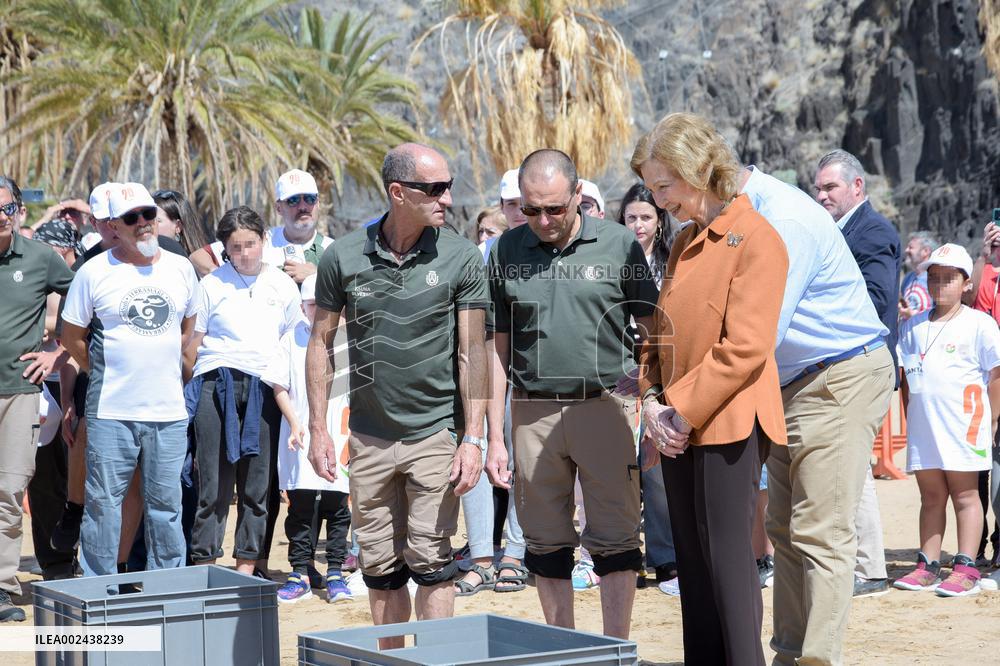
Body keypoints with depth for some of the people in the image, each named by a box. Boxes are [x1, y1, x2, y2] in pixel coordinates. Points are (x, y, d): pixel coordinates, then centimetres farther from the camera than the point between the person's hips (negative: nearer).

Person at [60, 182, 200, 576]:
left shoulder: (180, 268, 9)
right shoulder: (94, 272, -1)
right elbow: (72, 336, 6)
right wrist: (105, 373, 5)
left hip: (168, 410, 3)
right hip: (110, 411, -3)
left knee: (165, 503, 7)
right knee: (103, 502, 1)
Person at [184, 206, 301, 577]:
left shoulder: (283, 285, 11)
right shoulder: (212, 284, 6)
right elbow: (193, 344, 9)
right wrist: (191, 388, 2)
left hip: (264, 389, 2)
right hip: (217, 383, -2)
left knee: (259, 482, 2)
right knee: (214, 479, -4)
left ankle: (248, 565, 9)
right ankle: (204, 562, 1)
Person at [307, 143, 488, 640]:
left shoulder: (460, 258, -5)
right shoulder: (344, 257, -2)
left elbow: (472, 352, -5)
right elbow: (321, 342, 7)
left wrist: (472, 438, -10)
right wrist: (318, 429, 2)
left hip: (436, 432, -2)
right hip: (368, 436, 2)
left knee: (430, 561, -4)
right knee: (379, 567, 10)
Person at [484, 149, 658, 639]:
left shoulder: (619, 245, -1)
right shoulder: (508, 251, 6)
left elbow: (653, 332, 3)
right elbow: (498, 347, 9)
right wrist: (494, 437, 6)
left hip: (604, 406, -2)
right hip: (533, 411, 3)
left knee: (615, 542, -1)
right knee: (546, 545, 9)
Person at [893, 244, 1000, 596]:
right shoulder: (913, 325, 13)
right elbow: (906, 375, 18)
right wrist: (909, 416, 11)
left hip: (963, 423, -5)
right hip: (923, 423, 5)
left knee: (964, 494, -1)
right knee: (930, 495, 9)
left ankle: (966, 568, 0)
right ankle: (927, 566, 13)